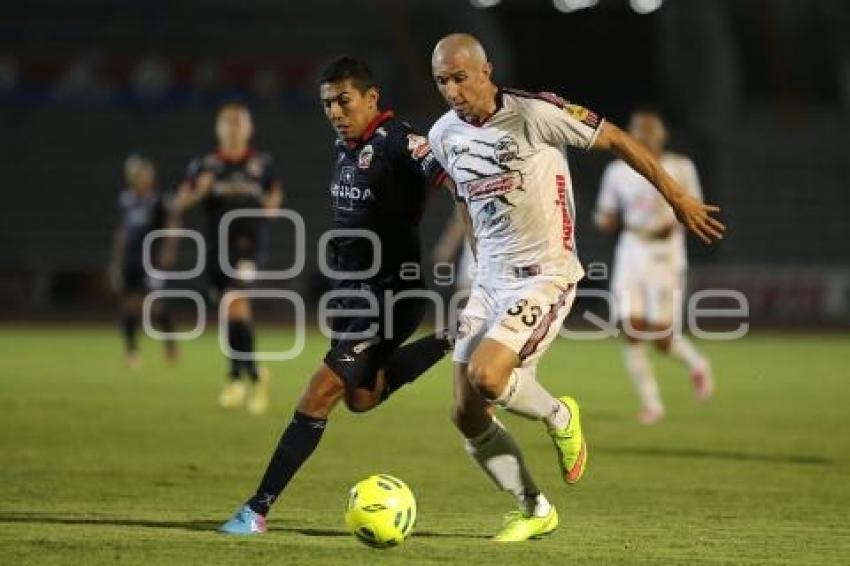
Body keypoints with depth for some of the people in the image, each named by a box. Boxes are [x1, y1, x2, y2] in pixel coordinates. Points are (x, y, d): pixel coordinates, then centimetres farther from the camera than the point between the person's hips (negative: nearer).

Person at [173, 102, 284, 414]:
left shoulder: (262, 163, 6)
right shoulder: (204, 165, 4)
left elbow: (275, 190, 23)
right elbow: (179, 203, 2)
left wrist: (273, 203, 2)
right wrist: (198, 191, -17)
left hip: (247, 245, -2)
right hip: (216, 245, 3)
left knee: (236, 303, -21)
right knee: (236, 314, 11)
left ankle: (236, 377, -18)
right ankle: (256, 374, 29)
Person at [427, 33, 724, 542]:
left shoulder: (535, 114, -16)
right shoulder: (444, 135, 4)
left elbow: (617, 140, -6)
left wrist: (678, 199, 0)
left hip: (545, 277, -7)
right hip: (490, 279, 7)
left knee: (485, 376, -27)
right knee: (467, 415, 0)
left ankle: (559, 416, 5)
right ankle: (534, 510, 19)